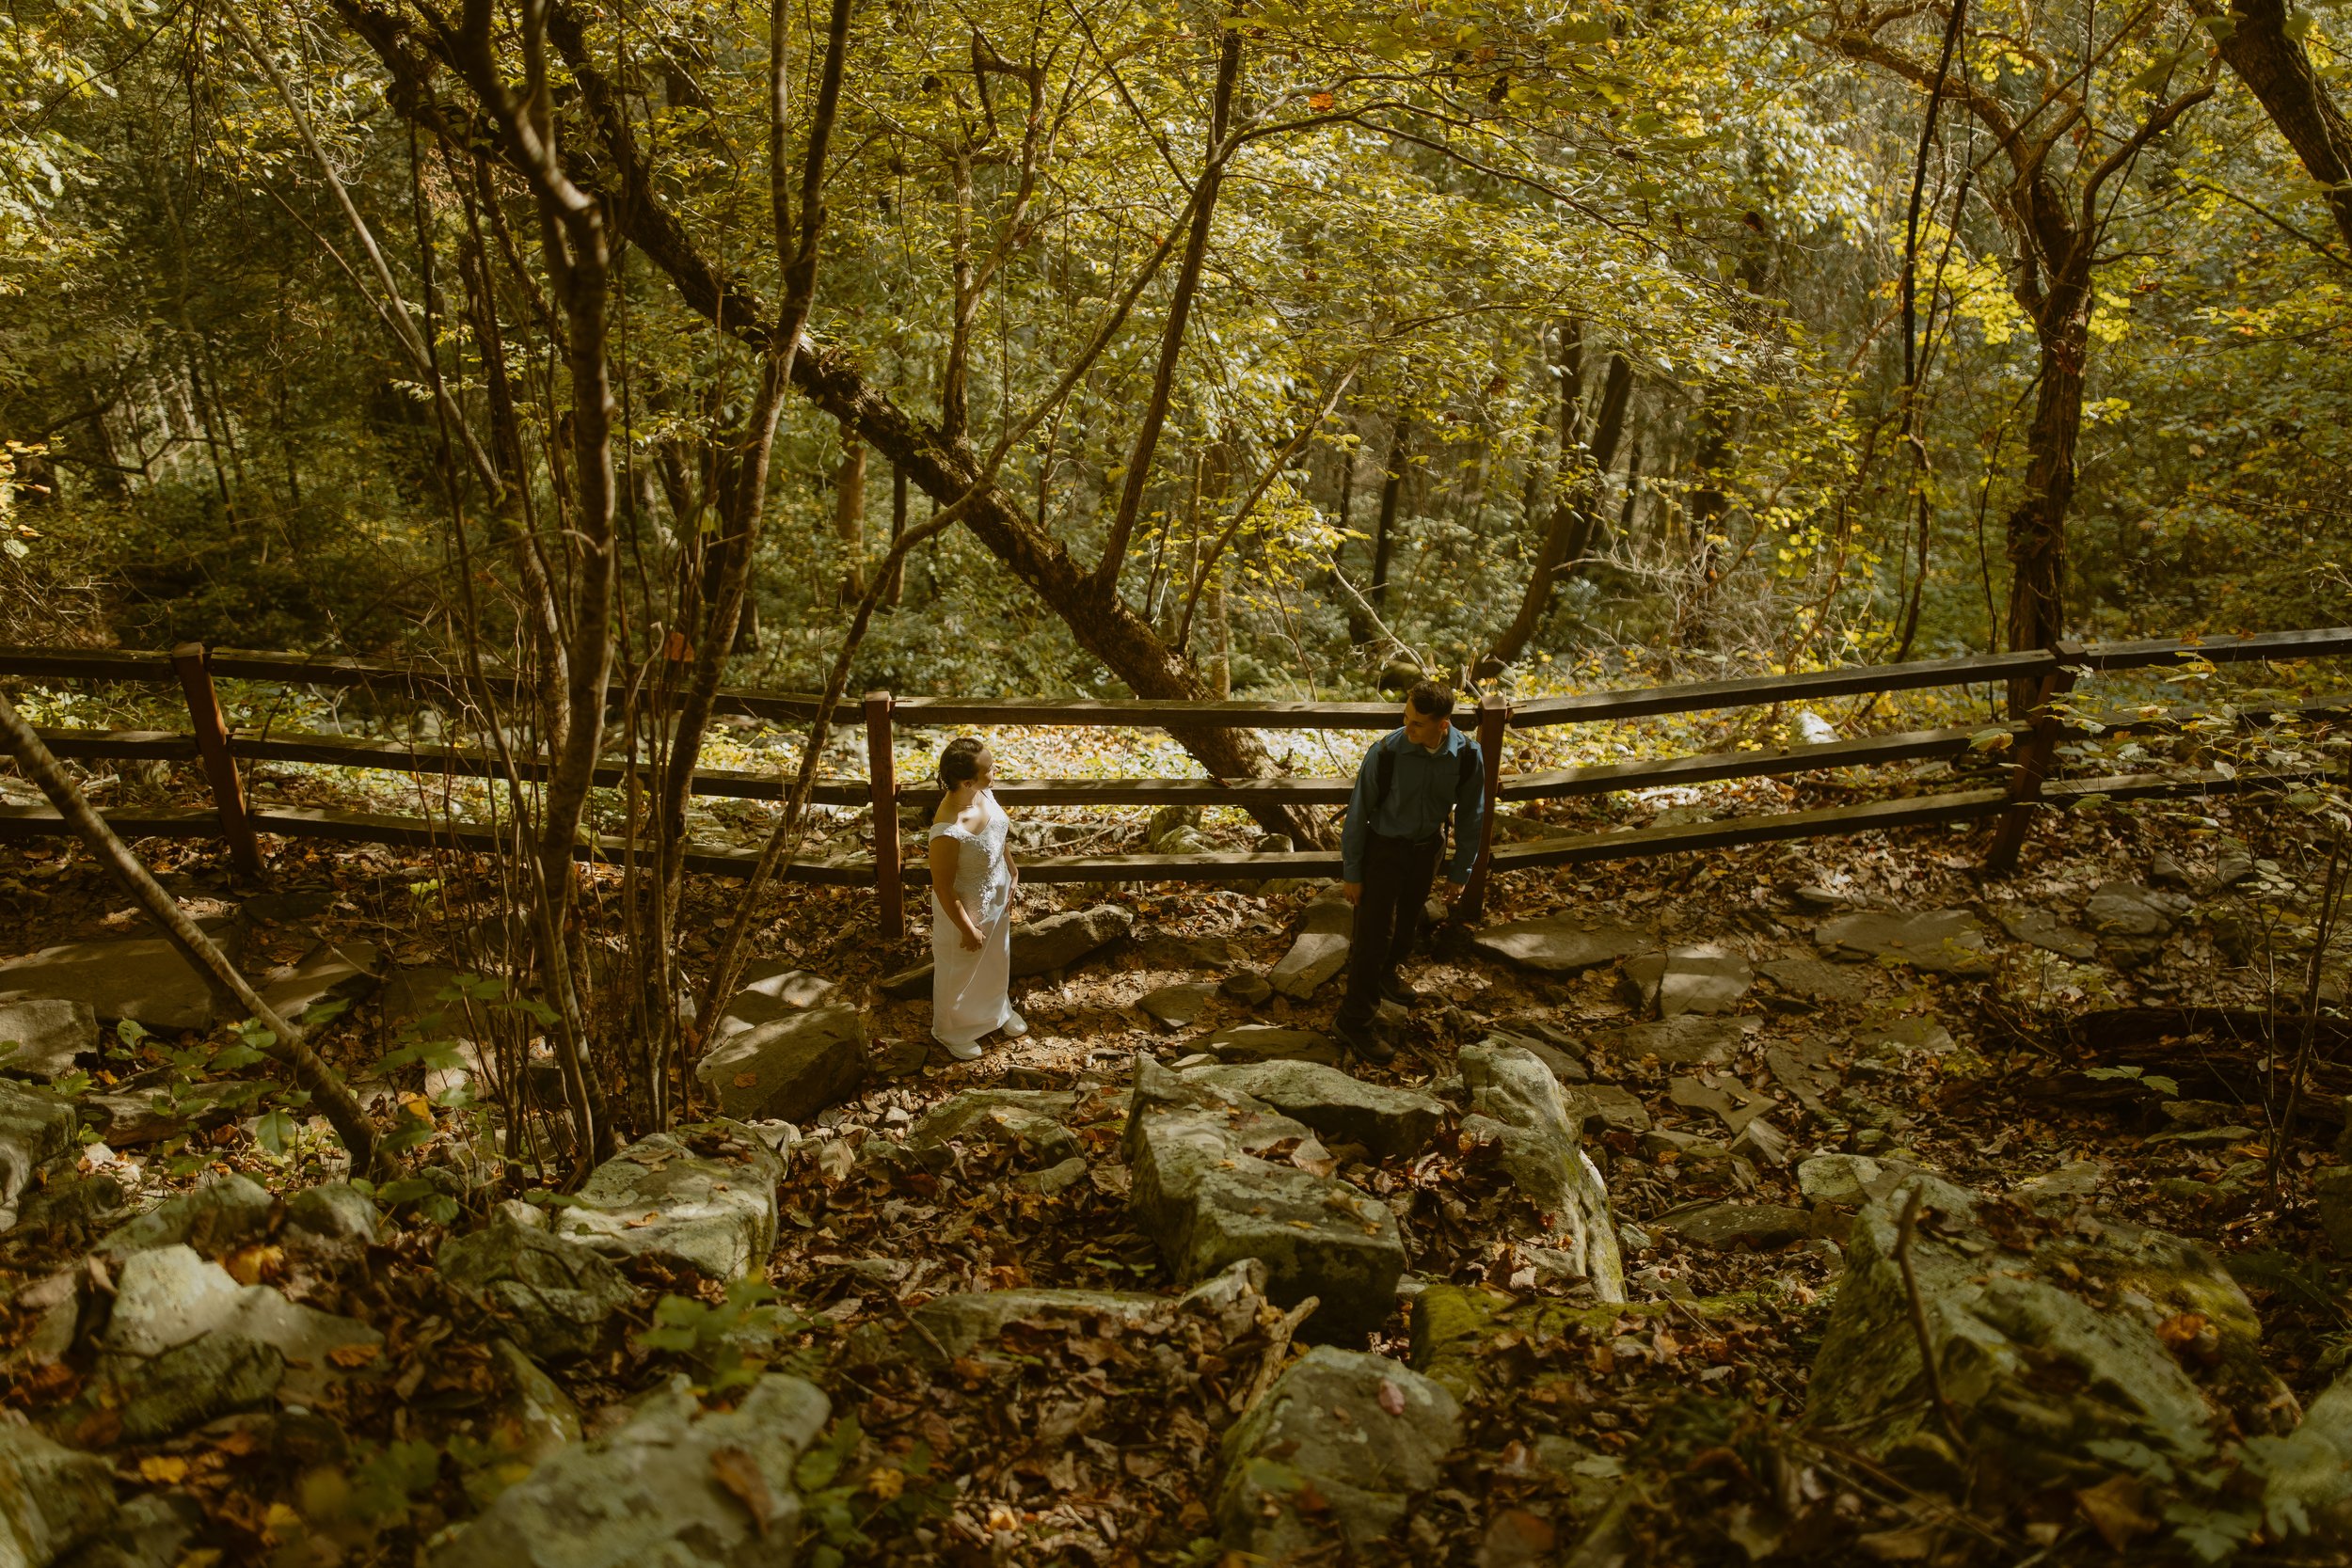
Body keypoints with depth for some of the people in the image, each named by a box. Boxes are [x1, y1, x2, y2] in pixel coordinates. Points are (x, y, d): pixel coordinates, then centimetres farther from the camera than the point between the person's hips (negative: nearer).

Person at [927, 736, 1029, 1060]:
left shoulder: (983, 793, -18)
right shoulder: (948, 832, -41)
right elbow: (943, 888, -27)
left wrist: (1012, 870, 11)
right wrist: (967, 930, -16)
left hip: (996, 896, 7)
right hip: (964, 907, -7)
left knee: (996, 957, 32)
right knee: (960, 971, 22)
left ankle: (998, 1009, 61)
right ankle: (951, 1030, 51)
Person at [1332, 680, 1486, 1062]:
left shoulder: (1467, 756, -19)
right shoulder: (1386, 752, -29)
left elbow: (1470, 815, -3)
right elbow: (1359, 812, -17)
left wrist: (1460, 872, 4)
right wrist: (1351, 873, -11)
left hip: (1427, 846, 4)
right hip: (1384, 847, -4)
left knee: (1409, 920, 24)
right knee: (1375, 932, 0)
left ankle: (1385, 971, 54)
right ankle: (1353, 1021, 14)